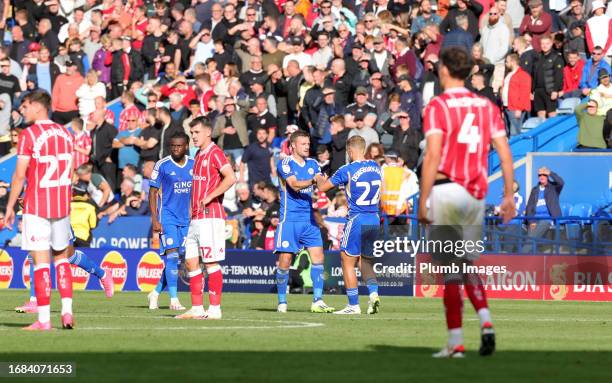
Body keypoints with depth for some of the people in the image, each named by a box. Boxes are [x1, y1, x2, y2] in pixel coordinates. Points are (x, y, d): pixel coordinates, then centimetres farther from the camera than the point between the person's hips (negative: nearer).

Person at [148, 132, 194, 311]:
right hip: (168, 217, -5)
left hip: (187, 218, 5)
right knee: (172, 255, -14)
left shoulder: (193, 165, 7)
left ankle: (156, 292, 22)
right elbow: (153, 192, -4)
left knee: (179, 257, 6)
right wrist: (154, 219, -11)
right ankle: (174, 300, -13)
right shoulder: (162, 165, -5)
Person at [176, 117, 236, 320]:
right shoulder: (199, 155, 18)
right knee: (191, 262, 8)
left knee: (211, 263, -6)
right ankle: (196, 308, 12)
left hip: (210, 217, -9)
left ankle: (214, 309, -3)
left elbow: (231, 178, -23)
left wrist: (209, 197, -20)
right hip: (196, 218, 9)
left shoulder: (215, 153, -10)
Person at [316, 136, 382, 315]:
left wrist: (320, 179, 20)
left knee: (348, 262, 4)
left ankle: (353, 305, 3)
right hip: (374, 220, 6)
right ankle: (373, 292, -5)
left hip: (357, 220, -6)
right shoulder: (375, 167, 6)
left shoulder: (347, 170, -11)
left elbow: (322, 187, -4)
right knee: (366, 262, 17)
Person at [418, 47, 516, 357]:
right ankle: (486, 322, -6)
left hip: (446, 190, -5)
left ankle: (455, 342, -3)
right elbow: (505, 154, 7)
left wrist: (422, 201, -11)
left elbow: (433, 156, -13)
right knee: (468, 266, 16)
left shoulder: (437, 106, -6)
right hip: (477, 195, 5)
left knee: (450, 270, -1)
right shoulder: (487, 106, 10)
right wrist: (509, 195, 12)